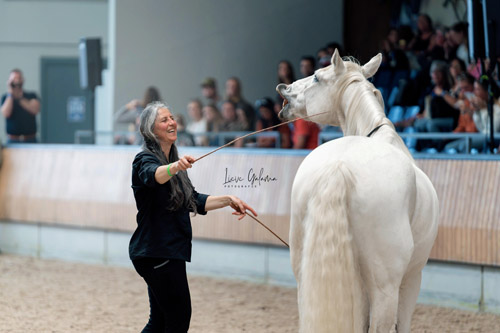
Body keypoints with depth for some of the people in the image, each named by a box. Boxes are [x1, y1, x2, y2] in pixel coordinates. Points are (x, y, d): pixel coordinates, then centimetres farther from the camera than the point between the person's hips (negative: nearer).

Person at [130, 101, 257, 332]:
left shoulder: (172, 161, 18)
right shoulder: (145, 160, -11)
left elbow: (194, 202, 19)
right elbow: (153, 175, -36)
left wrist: (227, 200, 6)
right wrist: (175, 167, -57)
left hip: (168, 251, 9)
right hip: (156, 252, -9)